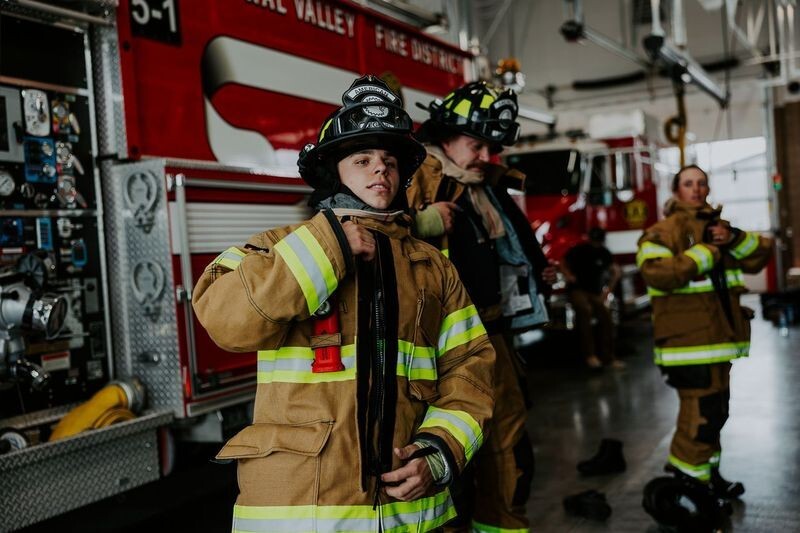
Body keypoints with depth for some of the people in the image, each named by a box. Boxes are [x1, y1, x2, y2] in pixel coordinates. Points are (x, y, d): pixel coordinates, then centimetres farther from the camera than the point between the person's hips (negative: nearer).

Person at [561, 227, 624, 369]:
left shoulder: (604, 253, 6)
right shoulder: (578, 250, -3)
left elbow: (615, 271, 18)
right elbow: (563, 264, 8)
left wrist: (608, 290, 8)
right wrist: (568, 276, -11)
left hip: (595, 292, 4)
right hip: (577, 289, -4)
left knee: (605, 314, -21)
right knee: (585, 310, -35)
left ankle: (608, 356, -10)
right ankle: (589, 354, -36)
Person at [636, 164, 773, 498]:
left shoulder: (717, 226, 18)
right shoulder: (662, 232, -7)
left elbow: (761, 254, 11)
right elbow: (657, 273, -25)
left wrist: (734, 239, -10)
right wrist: (707, 251, -20)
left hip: (717, 337, 9)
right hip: (687, 339, -8)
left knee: (714, 409, 17)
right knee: (701, 411, -11)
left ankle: (707, 474, 32)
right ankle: (687, 480, 3)